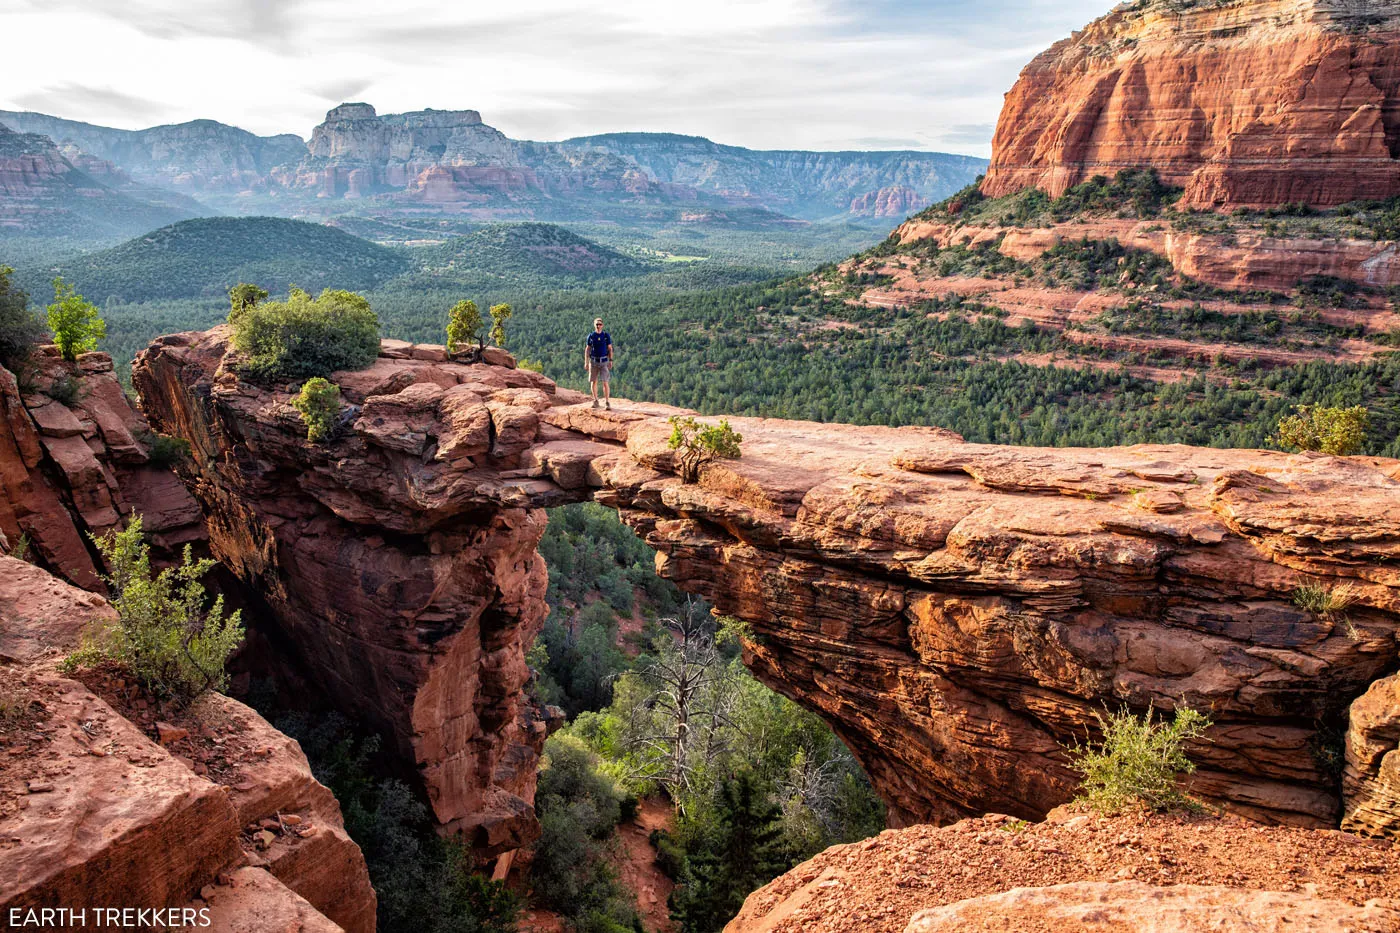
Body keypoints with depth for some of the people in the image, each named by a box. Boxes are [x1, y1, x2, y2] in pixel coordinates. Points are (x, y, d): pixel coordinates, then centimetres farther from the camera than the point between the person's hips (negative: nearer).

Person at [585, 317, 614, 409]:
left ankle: (607, 403, -8)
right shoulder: (591, 336, 2)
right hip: (593, 361, 2)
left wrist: (610, 361, -4)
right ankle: (595, 401, 20)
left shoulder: (606, 335, -1)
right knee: (593, 382, 6)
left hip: (604, 361, -2)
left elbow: (610, 349, 4)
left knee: (605, 382, -9)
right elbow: (587, 349, 6)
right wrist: (586, 362, 1)